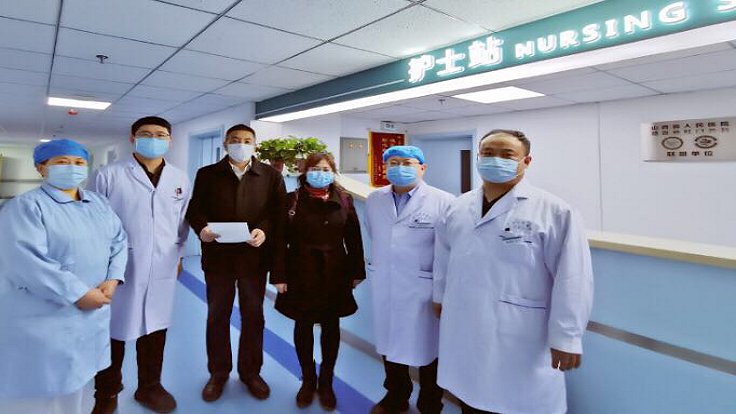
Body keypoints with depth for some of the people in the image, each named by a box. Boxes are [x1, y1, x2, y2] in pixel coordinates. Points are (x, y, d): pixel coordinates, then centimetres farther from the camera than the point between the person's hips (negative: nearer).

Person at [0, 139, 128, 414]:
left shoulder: (99, 203, 9)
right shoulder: (26, 206, -12)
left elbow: (118, 240, 7)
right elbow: (27, 262, -22)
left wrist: (112, 279, -9)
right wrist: (78, 294, -23)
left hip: (91, 311, 6)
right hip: (44, 316, -6)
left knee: (71, 377, 19)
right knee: (40, 385, 5)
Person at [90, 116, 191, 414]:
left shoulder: (180, 179, 7)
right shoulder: (108, 175, -4)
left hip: (162, 270, 3)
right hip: (118, 270, -3)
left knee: (155, 329, 13)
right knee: (114, 332, 10)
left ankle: (149, 386, 33)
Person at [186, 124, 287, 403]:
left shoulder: (271, 176, 3)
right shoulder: (207, 174, 6)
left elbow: (279, 216, -1)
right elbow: (194, 209, 2)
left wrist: (265, 231, -20)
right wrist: (201, 228, -18)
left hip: (255, 257, 0)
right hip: (218, 257, 1)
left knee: (253, 317, 11)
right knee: (217, 316, 12)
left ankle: (250, 371, 30)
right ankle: (218, 372, 32)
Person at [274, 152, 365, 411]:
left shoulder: (344, 200, -1)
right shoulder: (293, 200, -4)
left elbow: (354, 239, 2)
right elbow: (281, 240, -5)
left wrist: (357, 272, 2)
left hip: (334, 275, 1)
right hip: (301, 274, -1)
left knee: (331, 327, 11)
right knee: (303, 326, 11)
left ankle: (326, 383, 29)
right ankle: (307, 380, 31)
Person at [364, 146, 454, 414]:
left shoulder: (444, 202, -12)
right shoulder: (374, 200, 6)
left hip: (425, 290, -4)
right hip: (384, 287, 5)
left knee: (426, 350, 12)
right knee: (390, 344, 20)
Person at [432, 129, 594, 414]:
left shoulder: (554, 212, -13)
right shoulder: (458, 208, 5)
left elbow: (572, 280, -14)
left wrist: (566, 337, -13)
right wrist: (440, 296, 23)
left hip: (521, 339, -5)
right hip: (464, 333, 5)